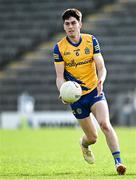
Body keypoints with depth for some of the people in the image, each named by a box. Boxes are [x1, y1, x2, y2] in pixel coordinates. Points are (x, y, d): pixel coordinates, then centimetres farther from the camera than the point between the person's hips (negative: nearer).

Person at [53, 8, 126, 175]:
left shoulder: (91, 40, -1)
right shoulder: (59, 47, -5)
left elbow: (101, 67, -3)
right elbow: (60, 76, -5)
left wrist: (101, 80, -25)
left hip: (95, 91, 0)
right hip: (76, 96, 0)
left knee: (105, 124, -25)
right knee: (92, 137, 4)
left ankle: (118, 162, -24)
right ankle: (84, 144, 42)